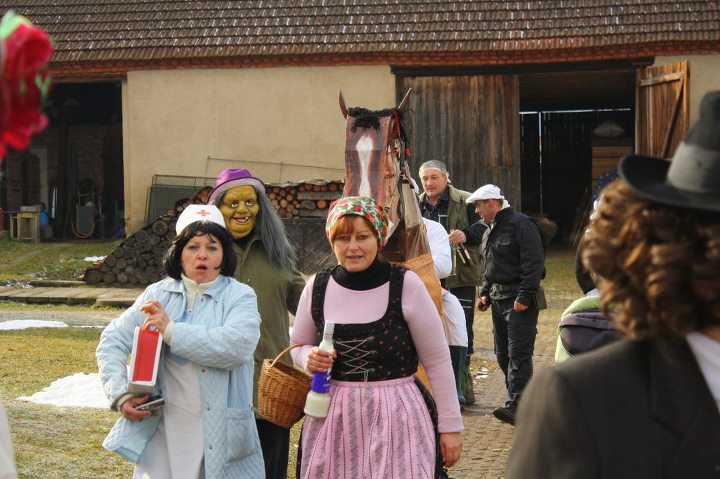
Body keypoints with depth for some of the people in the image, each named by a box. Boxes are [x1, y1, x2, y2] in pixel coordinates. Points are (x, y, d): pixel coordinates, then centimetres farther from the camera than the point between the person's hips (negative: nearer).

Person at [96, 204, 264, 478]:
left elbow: (234, 346, -21)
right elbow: (112, 341, 9)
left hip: (219, 434, -2)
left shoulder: (240, 297, -2)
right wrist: (120, 394, -5)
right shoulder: (158, 294, 8)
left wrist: (171, 331, -17)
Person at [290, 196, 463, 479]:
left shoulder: (406, 285, -8)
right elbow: (298, 347, 17)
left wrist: (450, 426, -1)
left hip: (397, 419, -3)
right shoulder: (317, 287, 2)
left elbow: (437, 361, -2)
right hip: (334, 420, 3)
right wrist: (309, 357, -7)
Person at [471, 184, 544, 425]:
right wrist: (485, 293, 16)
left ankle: (515, 406, -16)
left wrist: (524, 296, -22)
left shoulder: (521, 224, -12)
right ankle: (522, 400, 18)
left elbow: (533, 263, -18)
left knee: (518, 354, -12)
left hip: (519, 300, -10)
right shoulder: (490, 231, 18)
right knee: (503, 354, 10)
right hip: (498, 297, 10)